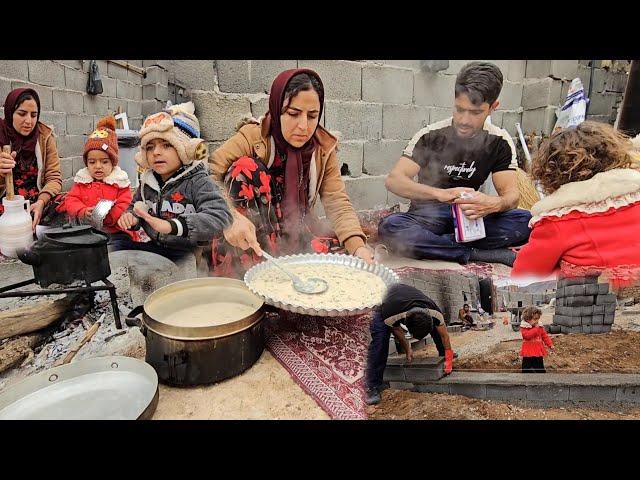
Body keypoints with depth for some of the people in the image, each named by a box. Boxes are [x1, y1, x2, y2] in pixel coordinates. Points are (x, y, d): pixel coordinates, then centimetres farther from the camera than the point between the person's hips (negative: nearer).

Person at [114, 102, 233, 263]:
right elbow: (135, 207, 29)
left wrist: (172, 225, -42)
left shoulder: (199, 182, -15)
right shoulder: (147, 182, 9)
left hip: (188, 252, -7)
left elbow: (220, 218, -31)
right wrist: (130, 217, 1)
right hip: (153, 246, 8)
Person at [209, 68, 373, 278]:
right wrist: (230, 217, -45)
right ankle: (246, 264, -20)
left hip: (294, 234, 2)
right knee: (245, 167, -24)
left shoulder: (324, 149, -5)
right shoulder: (252, 137, -15)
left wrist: (359, 247, -31)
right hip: (251, 238, -2)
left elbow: (338, 203, -14)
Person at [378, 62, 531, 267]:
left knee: (527, 221, -24)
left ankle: (431, 245, -26)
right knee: (389, 227, -35)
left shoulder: (499, 142, -1)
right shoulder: (431, 135, -10)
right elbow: (393, 180, -20)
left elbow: (512, 195, -6)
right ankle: (478, 254, -27)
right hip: (427, 217, -2)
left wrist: (495, 204, -33)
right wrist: (440, 194, -38)